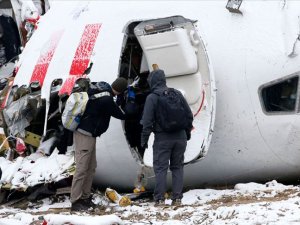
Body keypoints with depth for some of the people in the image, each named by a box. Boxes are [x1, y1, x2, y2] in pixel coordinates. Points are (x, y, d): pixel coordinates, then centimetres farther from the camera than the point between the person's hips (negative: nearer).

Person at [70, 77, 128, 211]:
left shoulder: (97, 89, 2)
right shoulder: (106, 100, -23)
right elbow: (122, 115, -9)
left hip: (88, 134, 10)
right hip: (85, 135, -10)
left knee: (91, 167, 15)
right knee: (82, 169, -8)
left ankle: (85, 197, 19)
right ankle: (75, 201, -8)